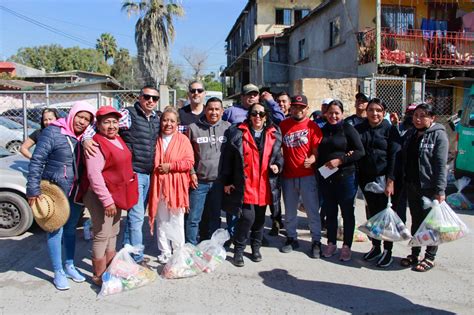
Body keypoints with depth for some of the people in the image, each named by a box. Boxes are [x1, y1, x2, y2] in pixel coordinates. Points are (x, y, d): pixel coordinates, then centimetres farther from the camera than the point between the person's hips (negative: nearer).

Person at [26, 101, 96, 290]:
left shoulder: (85, 137, 3)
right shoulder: (53, 132, -13)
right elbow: (36, 161, -14)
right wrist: (33, 190, -16)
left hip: (76, 192, 5)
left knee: (70, 229, 17)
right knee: (56, 230, 5)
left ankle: (69, 266, 33)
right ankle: (58, 272, 18)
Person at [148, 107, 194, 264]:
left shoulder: (183, 139, -3)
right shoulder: (156, 139, 6)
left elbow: (189, 162, -9)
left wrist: (170, 166, -14)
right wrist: (158, 168, -3)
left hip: (176, 186, -3)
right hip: (159, 186, 3)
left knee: (177, 221, 6)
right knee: (161, 221, 9)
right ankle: (164, 252, 22)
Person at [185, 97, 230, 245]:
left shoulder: (228, 127, 4)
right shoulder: (194, 127, 1)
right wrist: (191, 172, -4)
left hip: (219, 181, 2)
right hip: (199, 181, -2)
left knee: (214, 217, 13)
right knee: (193, 218, 0)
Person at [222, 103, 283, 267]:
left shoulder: (274, 135, 8)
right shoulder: (238, 133, -2)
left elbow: (279, 156, 19)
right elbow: (228, 158, 1)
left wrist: (277, 166, -3)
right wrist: (227, 181, -1)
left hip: (264, 185, 4)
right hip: (244, 184, -3)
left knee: (260, 218, 13)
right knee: (247, 217, -12)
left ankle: (256, 248, 33)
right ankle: (238, 250, 8)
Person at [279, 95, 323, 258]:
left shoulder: (312, 126, -1)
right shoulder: (283, 125, 8)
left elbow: (317, 149, -5)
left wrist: (312, 159, -24)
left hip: (307, 175, -3)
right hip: (288, 175, 4)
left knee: (312, 210, 2)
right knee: (289, 211, 15)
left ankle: (316, 242, 14)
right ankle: (292, 238, 31)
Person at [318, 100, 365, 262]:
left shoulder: (348, 129, -5)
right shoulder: (323, 130, 10)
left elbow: (360, 151, -10)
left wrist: (340, 160, -18)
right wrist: (319, 168, -1)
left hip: (345, 176, -4)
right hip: (325, 177, 5)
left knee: (347, 212, 5)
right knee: (330, 212, 13)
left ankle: (346, 246, 17)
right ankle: (331, 243, 26)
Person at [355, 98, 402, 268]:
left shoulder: (390, 129, -4)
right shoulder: (359, 129, 6)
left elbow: (395, 156, -10)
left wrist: (390, 181, -16)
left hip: (385, 179, -3)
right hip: (366, 179, 4)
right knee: (372, 214, 12)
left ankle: (387, 251, 16)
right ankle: (375, 246, 27)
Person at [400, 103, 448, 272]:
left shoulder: (438, 135, -10)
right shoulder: (410, 134, 10)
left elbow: (441, 164, -16)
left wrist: (440, 190, -19)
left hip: (429, 187, -6)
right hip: (412, 186, 6)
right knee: (416, 221, 16)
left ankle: (430, 257, 20)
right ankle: (414, 254, 28)